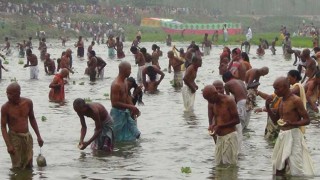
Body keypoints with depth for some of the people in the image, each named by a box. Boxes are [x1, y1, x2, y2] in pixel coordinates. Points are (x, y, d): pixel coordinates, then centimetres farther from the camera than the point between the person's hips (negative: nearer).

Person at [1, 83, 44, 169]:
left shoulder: (28, 102, -2)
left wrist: (38, 136, 12)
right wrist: (8, 145, -18)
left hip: (27, 136, 4)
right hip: (14, 137, -4)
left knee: (29, 166, 8)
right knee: (18, 168, -5)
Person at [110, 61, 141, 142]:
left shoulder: (124, 82, 8)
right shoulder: (116, 85, -22)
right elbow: (115, 103, -25)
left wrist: (133, 109, 3)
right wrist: (130, 107, -24)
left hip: (125, 113, 9)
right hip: (117, 113, -9)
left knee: (135, 135, 12)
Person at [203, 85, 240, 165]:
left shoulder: (228, 101, -14)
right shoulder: (211, 103, 4)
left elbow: (237, 120, -12)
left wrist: (220, 126, -17)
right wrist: (212, 125, -13)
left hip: (230, 136, -7)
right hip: (219, 137, 7)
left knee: (230, 164, -3)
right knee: (219, 164, 8)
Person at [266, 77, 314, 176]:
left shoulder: (296, 100, -14)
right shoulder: (282, 101, 11)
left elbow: (307, 120, -15)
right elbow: (275, 120, 18)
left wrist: (292, 124, -30)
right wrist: (267, 106, 4)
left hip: (293, 135, -9)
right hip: (282, 136, 9)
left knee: (297, 170, -10)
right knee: (279, 168, 13)